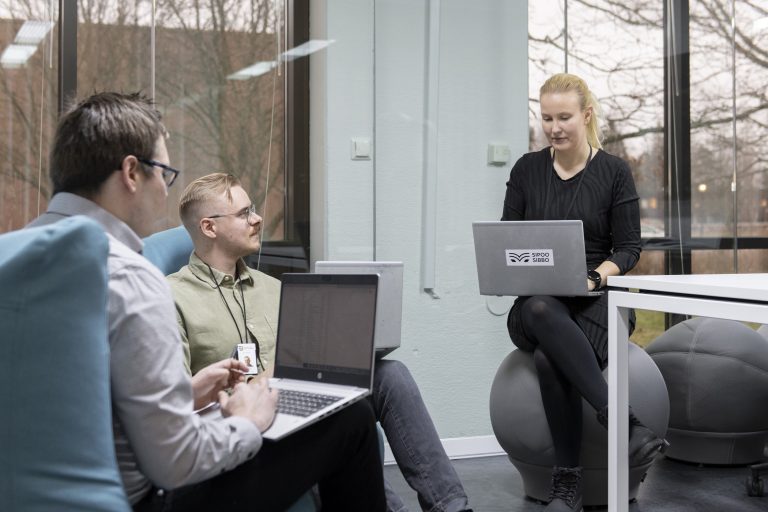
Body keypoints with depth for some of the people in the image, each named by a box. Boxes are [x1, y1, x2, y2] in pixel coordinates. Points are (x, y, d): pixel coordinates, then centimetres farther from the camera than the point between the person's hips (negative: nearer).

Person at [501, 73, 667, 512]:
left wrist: (594, 277, -20)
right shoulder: (527, 170, 9)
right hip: (539, 302, 2)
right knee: (542, 311, -39)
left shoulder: (615, 171, 2)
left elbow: (629, 249, 0)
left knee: (551, 358, -36)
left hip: (598, 299, -2)